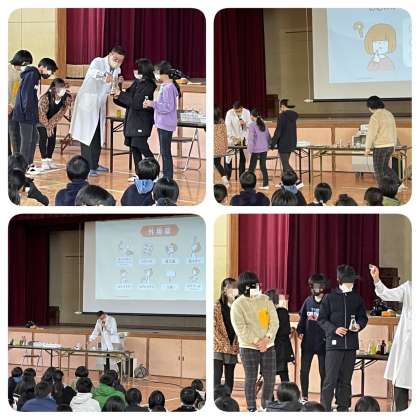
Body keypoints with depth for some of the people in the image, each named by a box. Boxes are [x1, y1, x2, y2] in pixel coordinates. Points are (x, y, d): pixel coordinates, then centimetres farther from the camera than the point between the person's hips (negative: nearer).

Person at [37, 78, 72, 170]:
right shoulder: (45, 98, -36)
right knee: (43, 136, -13)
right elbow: (42, 114, -26)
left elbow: (61, 113, -19)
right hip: (41, 120, -4)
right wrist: (47, 126, -19)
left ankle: (49, 158, 9)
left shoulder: (67, 97, -24)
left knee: (52, 137, 0)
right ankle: (44, 160, -10)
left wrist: (51, 125, -20)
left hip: (53, 120, 4)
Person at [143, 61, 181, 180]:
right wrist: (150, 104, 7)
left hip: (166, 125, -10)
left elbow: (168, 107, -22)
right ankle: (166, 177, 19)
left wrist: (153, 104, -18)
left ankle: (168, 178, -3)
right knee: (164, 152, 14)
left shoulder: (168, 88, -17)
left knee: (166, 153, -6)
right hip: (162, 124, 10)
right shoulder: (164, 86, 13)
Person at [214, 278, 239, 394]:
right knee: (216, 377, -12)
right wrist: (223, 343, -12)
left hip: (232, 348, 5)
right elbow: (213, 327, -7)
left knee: (229, 379, 8)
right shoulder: (216, 307, -2)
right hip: (218, 348, -5)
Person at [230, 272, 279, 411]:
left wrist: (267, 339, -13)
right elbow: (240, 328, -11)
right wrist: (256, 341, -17)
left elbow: (274, 321, 1)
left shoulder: (265, 300, 6)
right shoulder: (237, 305, -5)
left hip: (268, 346, 4)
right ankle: (252, 409, 6)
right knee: (251, 379, -2)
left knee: (270, 378, 4)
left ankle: (266, 407, 19)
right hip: (248, 347, -4)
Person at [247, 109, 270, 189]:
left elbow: (251, 138, -14)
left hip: (256, 149, -6)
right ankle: (265, 184, 9)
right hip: (264, 149, 6)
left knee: (252, 167, 0)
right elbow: (268, 135, 15)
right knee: (263, 167, 10)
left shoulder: (252, 125, -10)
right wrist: (268, 145, 23)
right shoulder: (263, 124, 9)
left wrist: (250, 149, -11)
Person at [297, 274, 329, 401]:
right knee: (304, 370, 7)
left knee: (323, 372, 3)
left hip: (323, 341, -4)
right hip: (308, 341, 4)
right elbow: (302, 317, 14)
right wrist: (299, 331, 3)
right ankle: (304, 396, 18)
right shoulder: (308, 301, 7)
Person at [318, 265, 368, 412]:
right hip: (334, 343, -4)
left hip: (351, 344, 4)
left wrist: (359, 325, -4)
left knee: (345, 380, 9)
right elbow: (322, 319, 1)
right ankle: (325, 409, -6)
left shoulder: (357, 298, 10)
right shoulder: (330, 298, 1)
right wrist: (334, 329, -14)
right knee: (330, 380, -9)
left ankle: (343, 409, 15)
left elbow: (363, 317, 18)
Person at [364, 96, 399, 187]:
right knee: (385, 167, 20)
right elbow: (394, 131, 17)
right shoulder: (389, 114, 11)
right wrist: (394, 145, 23)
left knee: (378, 169, 3)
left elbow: (371, 133, -17)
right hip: (390, 145, 8)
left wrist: (368, 147, -11)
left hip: (380, 147, -8)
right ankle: (398, 184, 8)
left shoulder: (375, 116, -15)